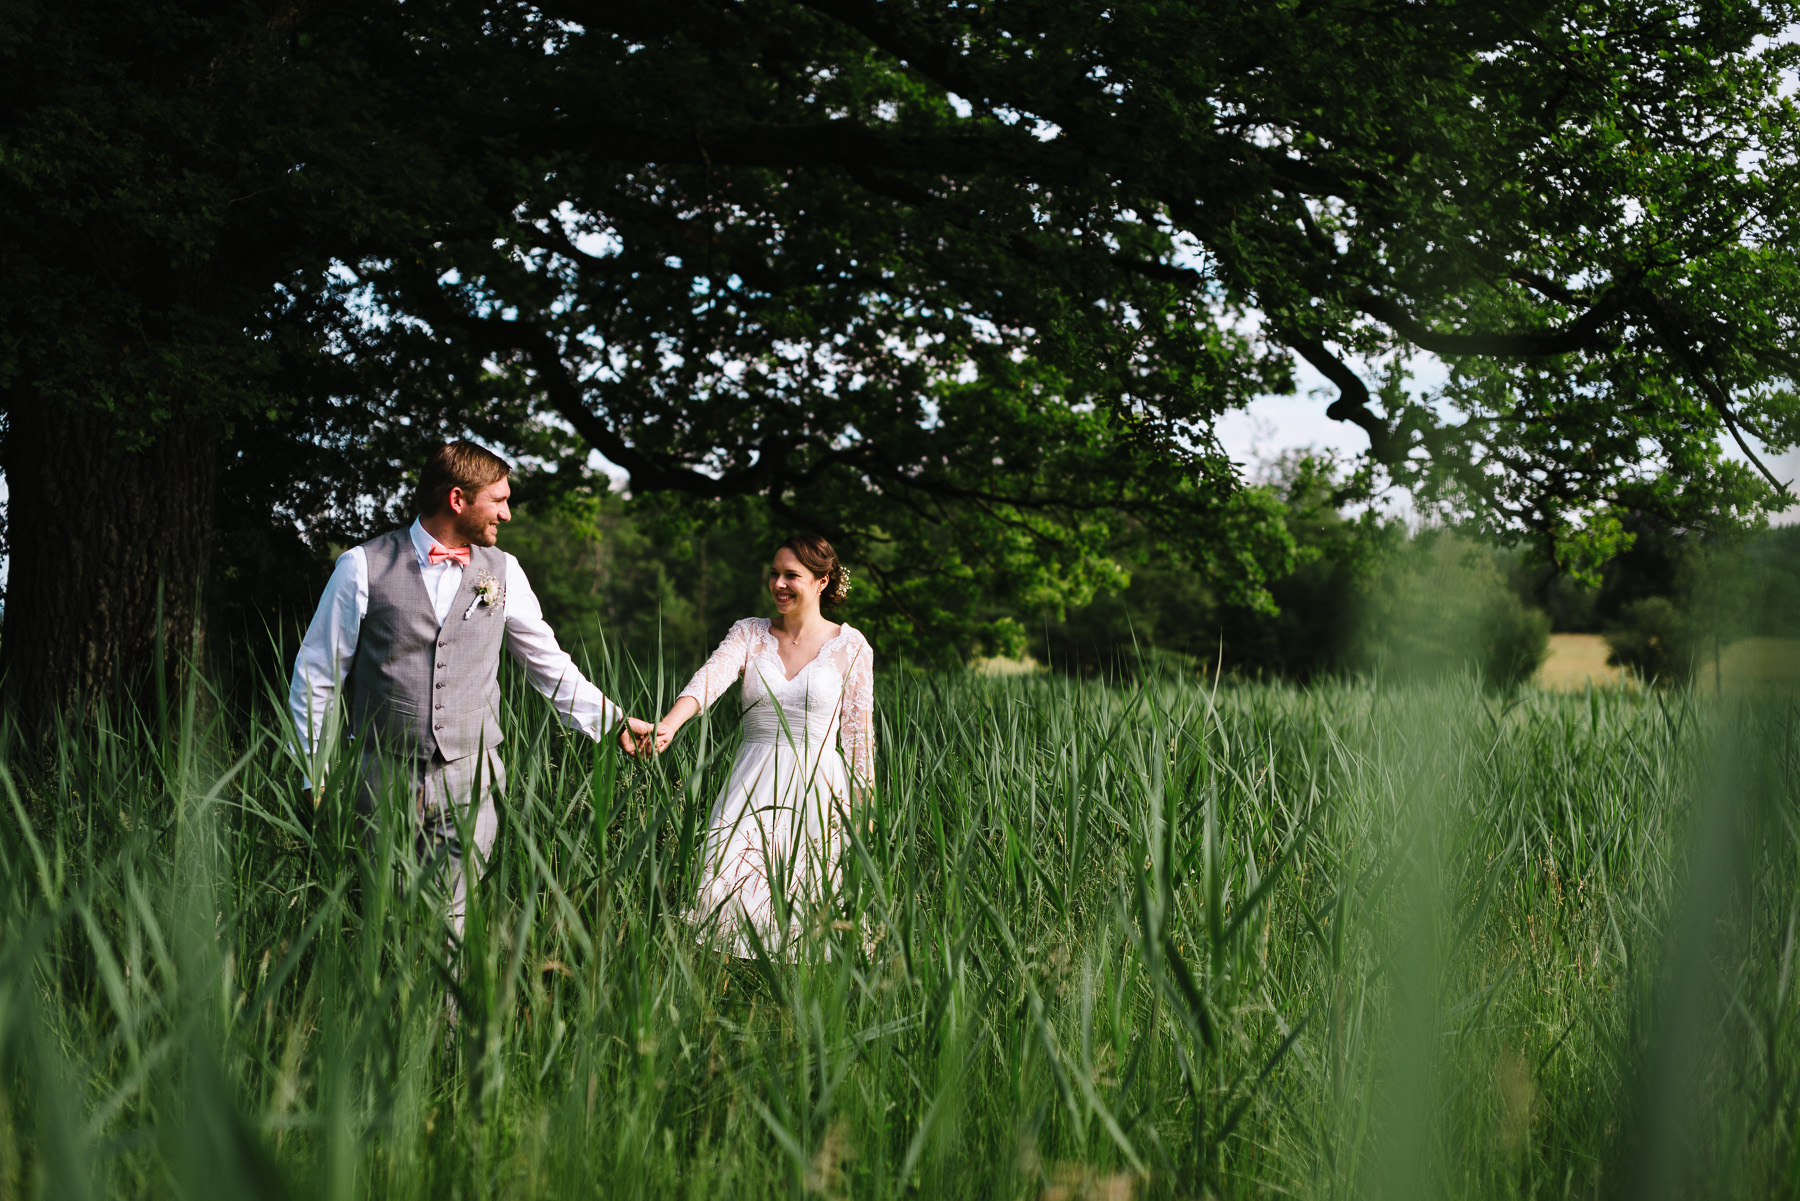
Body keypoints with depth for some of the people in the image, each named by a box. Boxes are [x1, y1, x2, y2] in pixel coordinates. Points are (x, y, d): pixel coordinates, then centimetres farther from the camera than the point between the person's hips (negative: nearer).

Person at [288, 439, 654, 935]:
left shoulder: (502, 571, 8)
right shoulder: (363, 567, -2)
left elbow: (548, 663, 18)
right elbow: (317, 673, 4)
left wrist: (611, 720, 14)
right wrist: (310, 774, 4)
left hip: (471, 782, 2)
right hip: (388, 780, -2)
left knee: (452, 926, -2)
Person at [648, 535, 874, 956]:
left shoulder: (850, 646, 2)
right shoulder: (750, 633, 7)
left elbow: (858, 732, 4)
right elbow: (710, 678, -11)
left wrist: (863, 810, 1)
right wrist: (668, 725, -30)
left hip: (817, 789, -2)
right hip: (752, 785, 2)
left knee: (801, 907, -5)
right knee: (727, 889, -15)